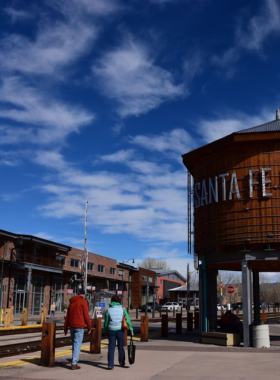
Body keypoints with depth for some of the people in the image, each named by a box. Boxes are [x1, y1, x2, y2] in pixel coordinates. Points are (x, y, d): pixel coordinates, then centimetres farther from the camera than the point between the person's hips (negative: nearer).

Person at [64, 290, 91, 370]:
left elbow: (67, 316, 15)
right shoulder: (83, 302, -4)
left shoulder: (72, 302, 17)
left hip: (72, 326, 7)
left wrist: (65, 328, 17)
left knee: (74, 344, 15)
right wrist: (89, 327, -2)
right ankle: (74, 364, -9)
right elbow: (86, 315, -9)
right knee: (77, 345, -5)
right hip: (79, 326, -7)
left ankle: (74, 362, 18)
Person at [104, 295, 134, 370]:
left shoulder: (108, 310, 0)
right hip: (120, 330, 0)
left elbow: (106, 322, 4)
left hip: (111, 330, 0)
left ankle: (110, 364, -3)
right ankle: (122, 362, 30)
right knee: (120, 347, 15)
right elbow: (128, 320, -1)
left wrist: (106, 331, 15)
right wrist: (131, 330, 5)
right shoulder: (122, 309, 0)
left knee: (111, 347, 3)